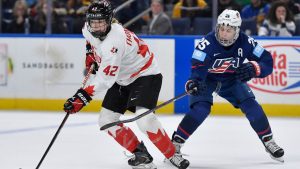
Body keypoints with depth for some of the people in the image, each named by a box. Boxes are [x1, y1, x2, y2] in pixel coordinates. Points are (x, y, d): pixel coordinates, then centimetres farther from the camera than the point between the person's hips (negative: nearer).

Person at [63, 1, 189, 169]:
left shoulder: (114, 40, -35)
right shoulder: (88, 30, -10)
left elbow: (105, 79, -40)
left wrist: (82, 97, -45)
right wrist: (91, 54, 14)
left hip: (146, 75, -9)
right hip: (122, 79, 9)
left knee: (144, 119, -28)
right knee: (106, 120, 1)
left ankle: (173, 155, -11)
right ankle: (140, 153, 10)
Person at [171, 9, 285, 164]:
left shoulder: (245, 42, -23)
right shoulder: (207, 43, -33)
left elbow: (267, 61, -17)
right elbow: (198, 68, -39)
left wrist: (253, 68, -38)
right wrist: (194, 83, -61)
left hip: (231, 80, 3)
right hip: (206, 79, -3)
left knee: (252, 107, -8)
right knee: (200, 109, -25)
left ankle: (268, 141, 12)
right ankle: (175, 144, -17)